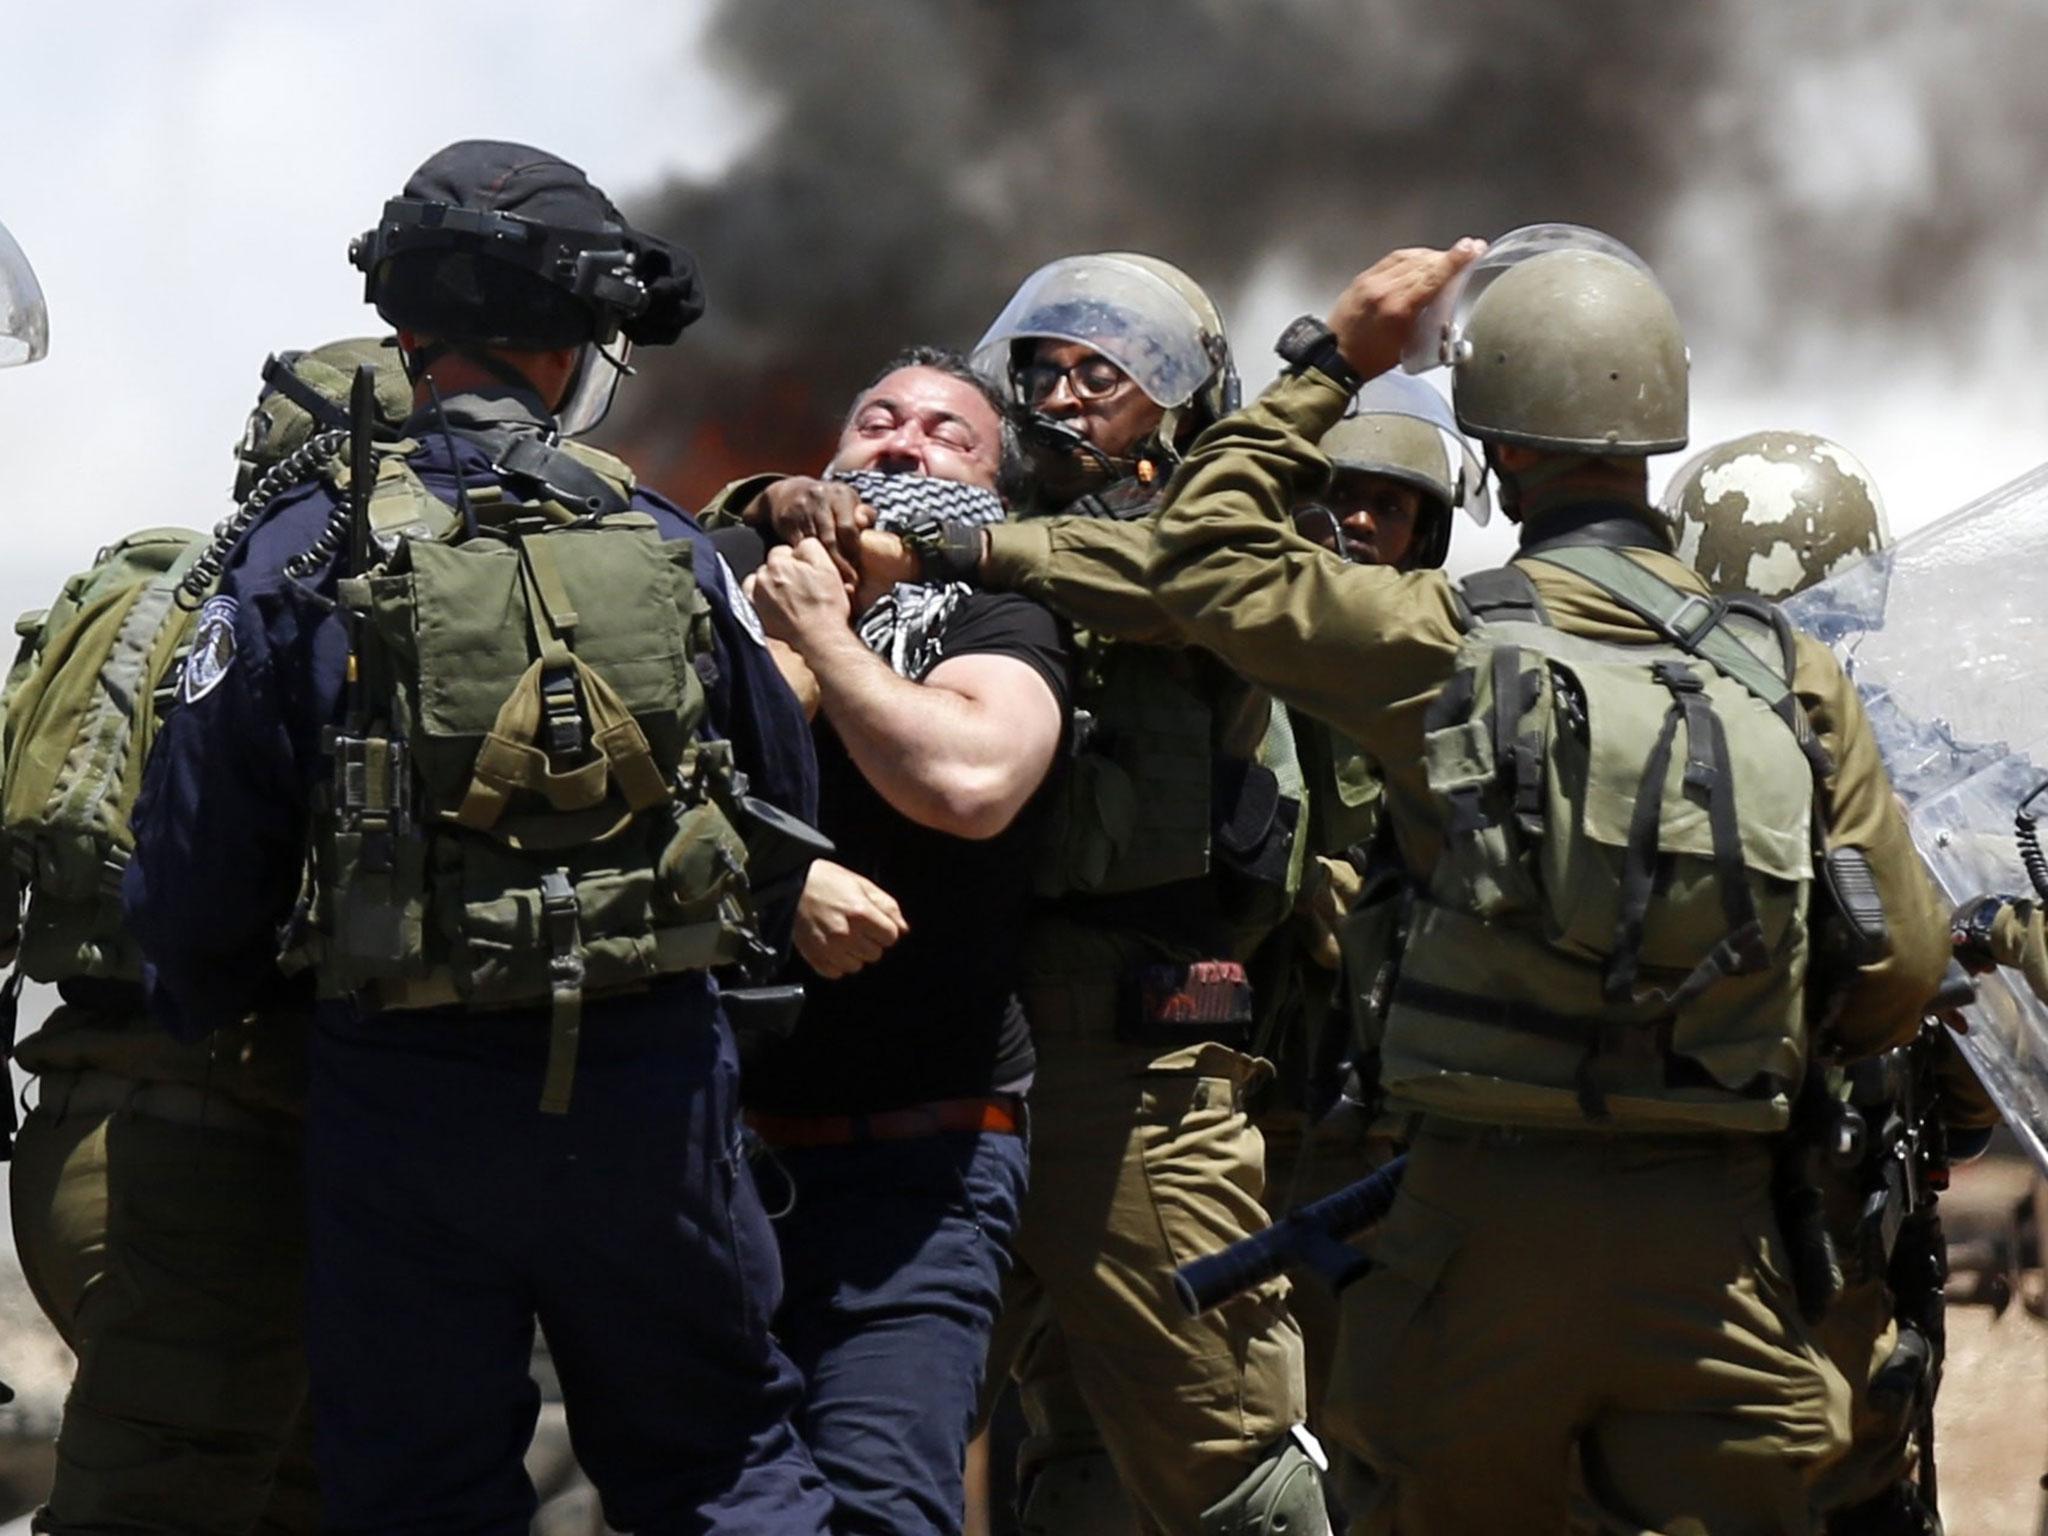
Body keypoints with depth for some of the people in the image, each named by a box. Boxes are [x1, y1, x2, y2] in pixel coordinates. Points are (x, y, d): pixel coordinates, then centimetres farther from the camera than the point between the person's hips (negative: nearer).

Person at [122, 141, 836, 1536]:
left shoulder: (305, 560, -7)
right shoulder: (671, 553, 0)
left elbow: (200, 856, -5)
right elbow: (786, 818, 9)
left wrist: (204, 1023, 14)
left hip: (407, 1096, -2)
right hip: (654, 1086, 2)